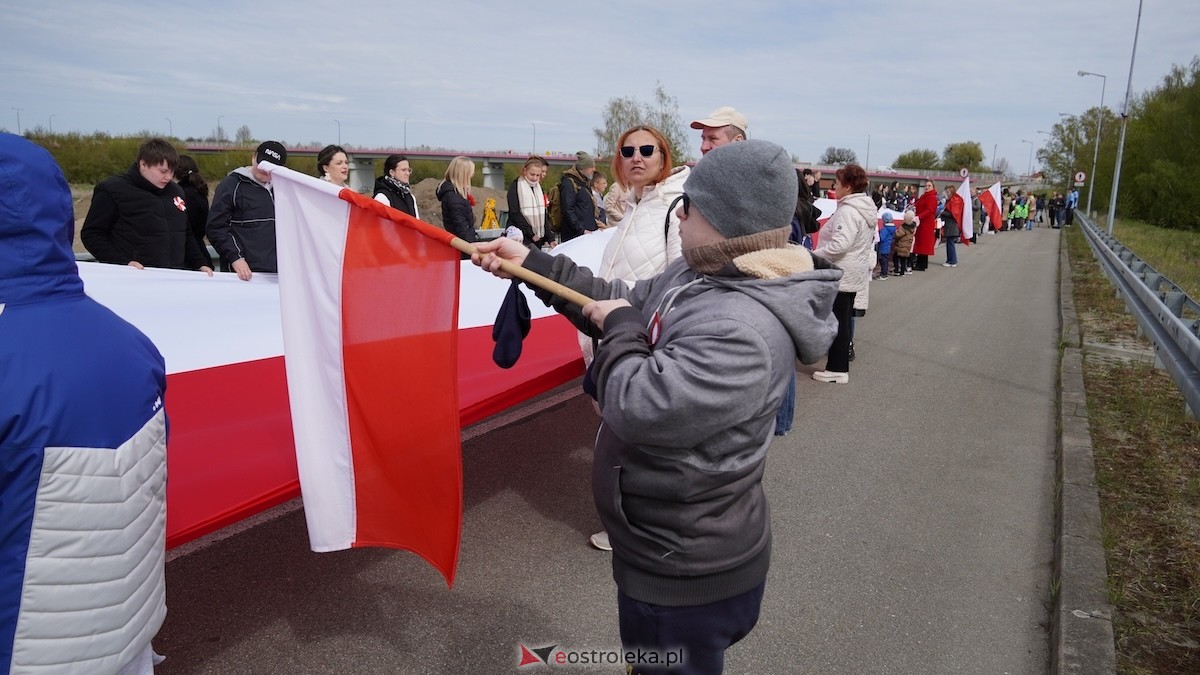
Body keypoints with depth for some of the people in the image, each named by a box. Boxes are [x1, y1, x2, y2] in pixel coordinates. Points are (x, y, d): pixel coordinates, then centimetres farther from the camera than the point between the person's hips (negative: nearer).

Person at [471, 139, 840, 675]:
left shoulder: (745, 331, -33)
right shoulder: (698, 273, -1)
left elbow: (640, 408, -35)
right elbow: (624, 305, 11)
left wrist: (619, 329, -17)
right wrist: (530, 263, 9)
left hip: (686, 573, -9)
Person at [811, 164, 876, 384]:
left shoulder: (848, 211, -22)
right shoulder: (866, 208, 12)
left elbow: (839, 244, -32)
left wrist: (813, 256, -22)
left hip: (841, 274, -10)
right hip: (853, 273, 10)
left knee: (837, 322, -3)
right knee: (844, 320, 17)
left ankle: (837, 369, 3)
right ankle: (840, 364, 27)